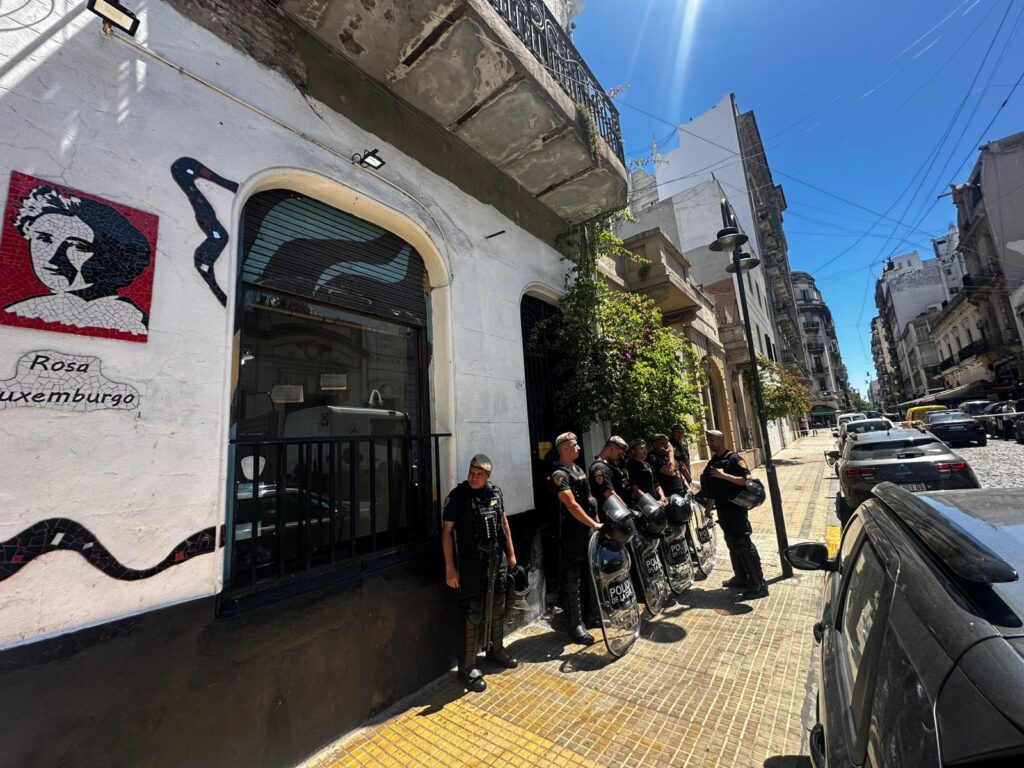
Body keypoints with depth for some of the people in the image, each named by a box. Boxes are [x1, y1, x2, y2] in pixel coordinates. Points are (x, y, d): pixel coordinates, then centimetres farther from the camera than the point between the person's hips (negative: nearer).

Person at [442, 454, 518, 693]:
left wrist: (511, 553, 12)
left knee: (498, 607, 20)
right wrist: (450, 567, -14)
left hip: (497, 560, 6)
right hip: (472, 563, -5)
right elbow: (446, 532, -12)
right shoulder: (458, 496, -15)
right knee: (473, 615, 1)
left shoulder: (495, 491, 0)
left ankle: (496, 649, 42)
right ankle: (468, 667, 20)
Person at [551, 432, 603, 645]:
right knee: (572, 578, 2)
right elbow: (572, 505, -23)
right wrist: (594, 525, -23)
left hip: (586, 530, 9)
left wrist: (597, 521, 12)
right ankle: (576, 626, 12)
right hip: (571, 533, -9)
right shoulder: (560, 474, -18)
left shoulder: (577, 469, 11)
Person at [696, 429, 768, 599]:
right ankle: (741, 578, 28)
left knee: (743, 544, -3)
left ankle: (759, 584, 8)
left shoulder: (734, 458, -12)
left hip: (735, 507, -8)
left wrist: (724, 475, -26)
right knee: (732, 544, 16)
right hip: (722, 508, 8)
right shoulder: (712, 461, 11)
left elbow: (746, 480, -21)